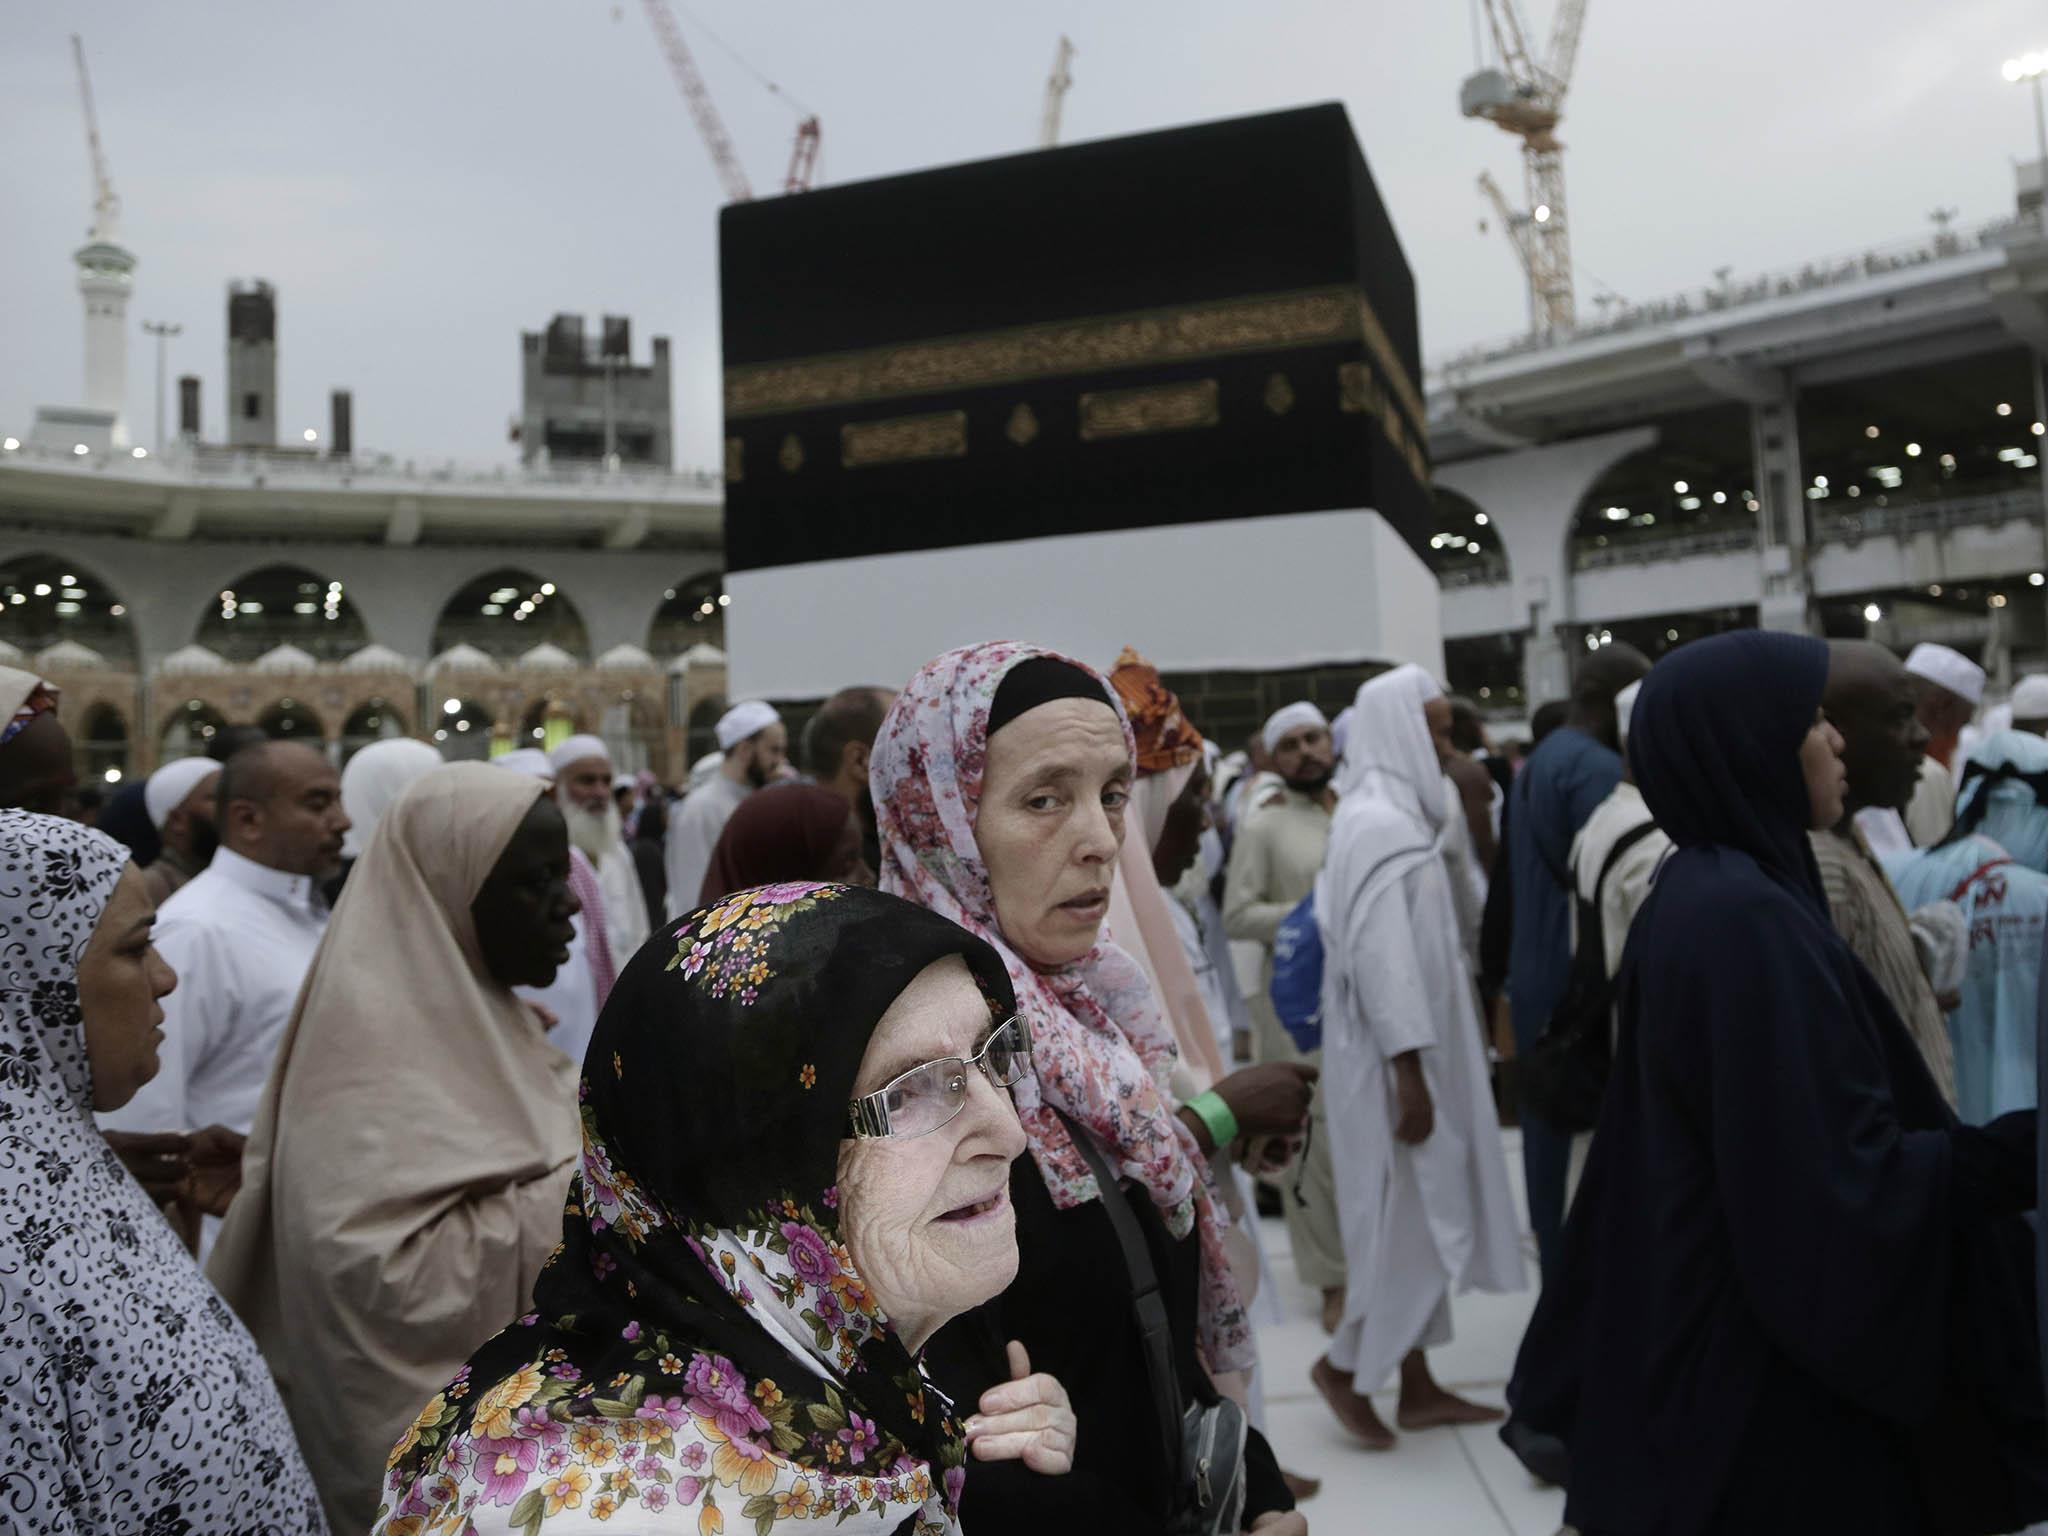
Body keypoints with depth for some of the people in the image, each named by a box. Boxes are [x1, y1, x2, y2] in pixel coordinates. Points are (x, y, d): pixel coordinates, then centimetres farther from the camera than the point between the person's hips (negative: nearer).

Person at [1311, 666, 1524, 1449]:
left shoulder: (1399, 814, 12)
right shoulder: (1376, 823, -18)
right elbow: (1379, 954, -23)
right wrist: (1408, 1071, -24)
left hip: (1417, 1046, 10)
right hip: (1393, 1055, -10)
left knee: (1423, 1216, 14)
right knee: (1406, 1217, 0)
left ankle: (1418, 1388, 23)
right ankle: (1345, 1364, 17)